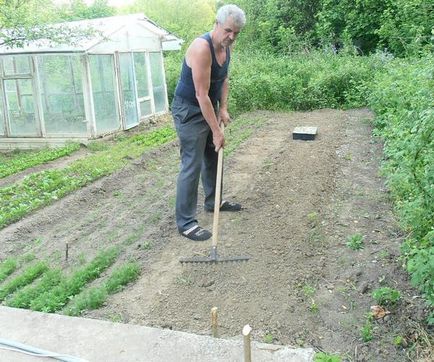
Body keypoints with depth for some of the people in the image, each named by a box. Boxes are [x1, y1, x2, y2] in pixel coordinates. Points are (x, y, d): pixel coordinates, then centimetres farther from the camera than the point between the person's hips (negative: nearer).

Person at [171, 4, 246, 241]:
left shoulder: (226, 47, 0)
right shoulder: (201, 48, -27)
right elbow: (201, 94, -29)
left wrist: (223, 108, 2)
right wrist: (216, 130, -27)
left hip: (209, 108, 9)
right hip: (189, 111, -9)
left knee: (213, 157, 20)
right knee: (192, 166, -9)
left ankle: (213, 202, 39)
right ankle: (185, 222, 0)